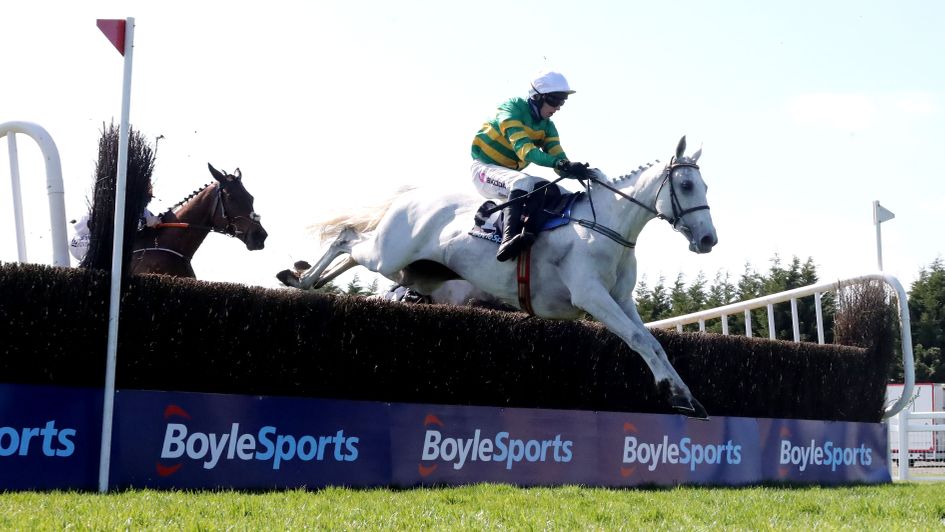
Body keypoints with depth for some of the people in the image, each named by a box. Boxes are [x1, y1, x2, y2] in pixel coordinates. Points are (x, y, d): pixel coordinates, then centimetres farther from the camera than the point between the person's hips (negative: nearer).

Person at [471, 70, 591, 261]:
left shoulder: (547, 127, 5)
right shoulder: (512, 109, -18)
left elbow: (558, 158, -6)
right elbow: (523, 148, -32)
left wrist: (575, 170, -29)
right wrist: (558, 163, -44)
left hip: (510, 173, 8)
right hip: (484, 169, -8)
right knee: (522, 182, -35)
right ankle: (508, 239, -52)